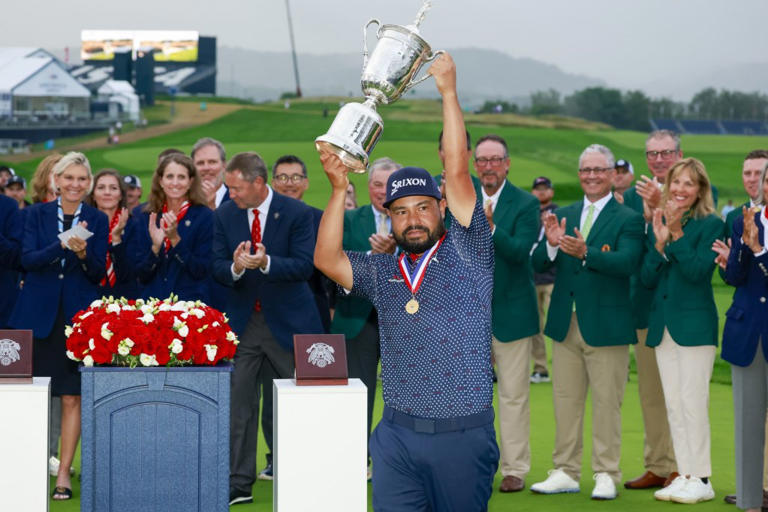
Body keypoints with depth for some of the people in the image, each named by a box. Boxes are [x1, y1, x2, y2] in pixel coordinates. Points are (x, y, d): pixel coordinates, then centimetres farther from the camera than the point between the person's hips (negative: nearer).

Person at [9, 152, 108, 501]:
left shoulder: (97, 220, 6)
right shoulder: (37, 215, 5)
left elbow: (99, 273, 2)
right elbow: (28, 259, -7)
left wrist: (83, 253, -18)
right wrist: (63, 245, -22)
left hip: (78, 315, 0)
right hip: (38, 314, 0)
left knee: (72, 396, -1)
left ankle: (64, 472, 4)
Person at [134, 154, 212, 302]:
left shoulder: (204, 216, -1)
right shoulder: (146, 217, 7)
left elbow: (202, 271, -6)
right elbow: (142, 276, 6)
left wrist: (175, 239, -15)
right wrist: (156, 247, -11)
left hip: (190, 301, -2)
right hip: (152, 302, 2)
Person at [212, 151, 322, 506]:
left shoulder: (296, 213, -10)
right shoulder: (225, 215, 1)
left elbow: (304, 266, -16)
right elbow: (217, 267, -1)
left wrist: (266, 262, -31)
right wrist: (236, 267, -24)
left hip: (289, 321, -3)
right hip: (243, 323, 3)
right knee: (240, 403, 2)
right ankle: (239, 483, 8)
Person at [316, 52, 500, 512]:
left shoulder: (466, 250, 4)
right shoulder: (382, 273, 15)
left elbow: (457, 171, -4)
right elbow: (327, 259, 1)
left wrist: (448, 91, -7)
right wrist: (339, 190, -5)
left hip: (463, 436, -3)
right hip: (398, 435, 3)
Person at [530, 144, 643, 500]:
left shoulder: (628, 220, -3)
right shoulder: (564, 216, 12)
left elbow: (627, 262, -21)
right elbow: (538, 265, 4)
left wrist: (585, 253, -35)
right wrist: (552, 245, -18)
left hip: (606, 324, -5)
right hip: (565, 324, 5)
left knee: (606, 402, 1)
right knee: (565, 400, 10)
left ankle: (606, 475, 9)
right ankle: (566, 473, 18)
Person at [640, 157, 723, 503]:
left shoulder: (710, 225, -6)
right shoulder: (658, 224, 10)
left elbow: (699, 270, -17)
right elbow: (647, 278, 4)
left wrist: (676, 234, -18)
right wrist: (660, 243, -10)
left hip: (694, 324, -6)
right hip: (662, 325, 6)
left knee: (693, 402, -7)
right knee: (673, 405, 7)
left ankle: (701, 479, -1)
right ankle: (684, 475, 13)